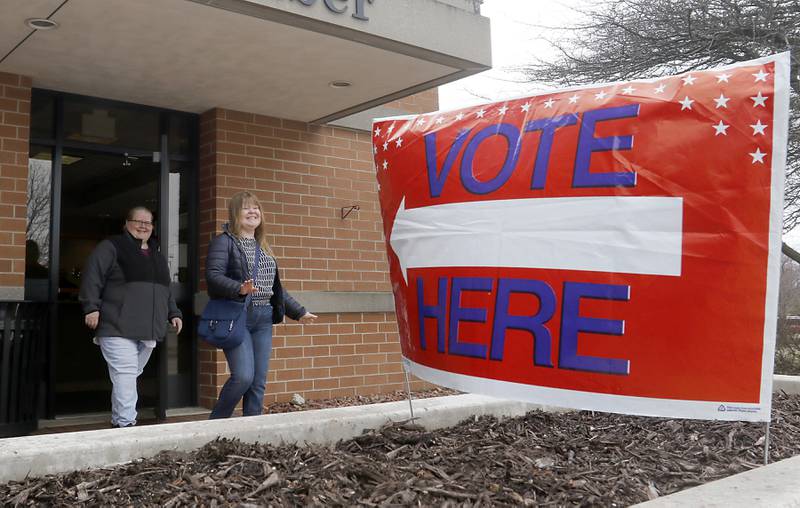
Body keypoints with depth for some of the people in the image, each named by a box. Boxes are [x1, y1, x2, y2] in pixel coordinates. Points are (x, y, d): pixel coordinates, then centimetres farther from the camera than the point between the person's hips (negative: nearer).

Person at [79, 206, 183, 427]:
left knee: (131, 375, 9)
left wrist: (173, 313, 22)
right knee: (125, 375, -13)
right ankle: (126, 424, -10)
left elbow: (166, 290, 29)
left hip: (148, 331, 7)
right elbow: (92, 276, -7)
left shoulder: (157, 255, 23)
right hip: (117, 328, -6)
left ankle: (118, 420, 20)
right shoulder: (111, 247, 1)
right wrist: (91, 307, -15)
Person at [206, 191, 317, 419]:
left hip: (263, 319, 7)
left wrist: (299, 312, 23)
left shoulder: (263, 247, 21)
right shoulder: (224, 241, -1)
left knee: (259, 382, 4)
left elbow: (275, 288, 25)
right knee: (243, 376, -15)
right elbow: (213, 275, -15)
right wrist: (239, 289, -32)